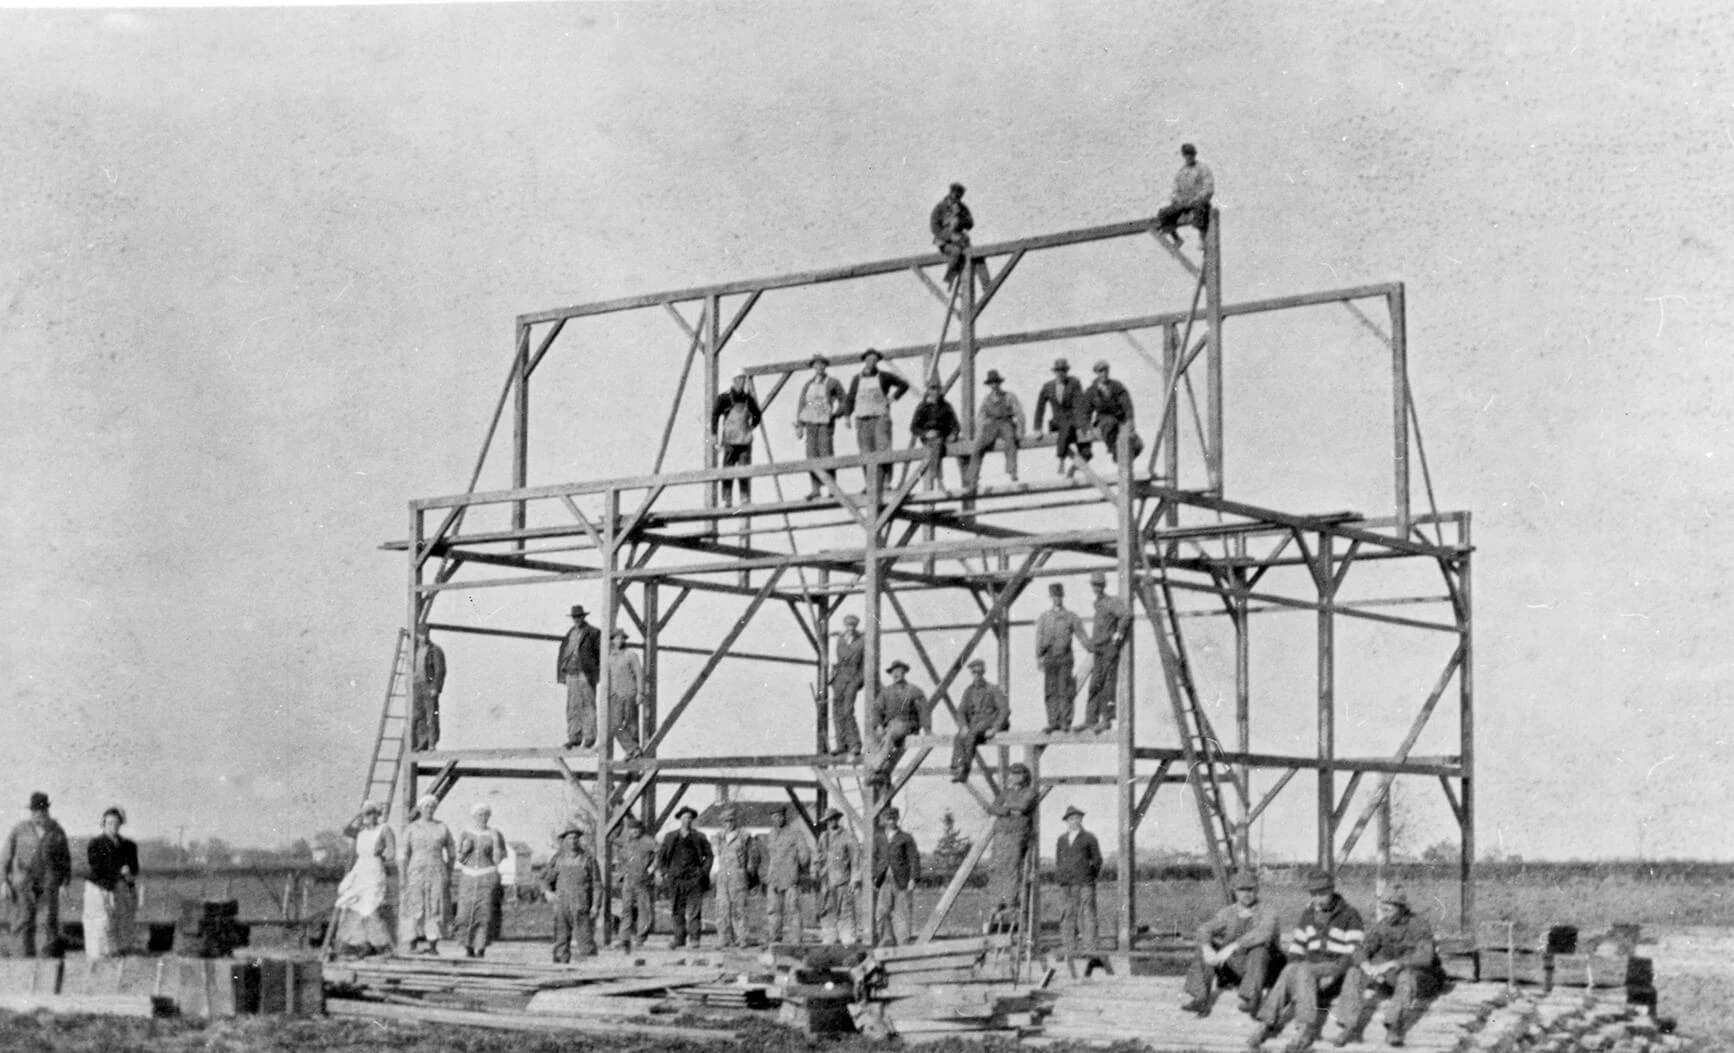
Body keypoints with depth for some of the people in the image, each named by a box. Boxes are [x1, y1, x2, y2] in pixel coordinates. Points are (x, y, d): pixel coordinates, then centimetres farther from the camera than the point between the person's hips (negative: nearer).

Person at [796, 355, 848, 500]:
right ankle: (816, 488, 1)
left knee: (826, 454, -11)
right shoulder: (807, 385, 15)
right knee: (812, 456, -1)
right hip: (810, 422, 4)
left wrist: (836, 414, -6)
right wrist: (798, 426, 9)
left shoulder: (833, 383, 5)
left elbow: (843, 401, 10)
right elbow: (801, 405, 16)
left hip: (826, 422, -4)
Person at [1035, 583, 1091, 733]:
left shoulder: (1071, 617, 9)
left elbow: (1082, 636, 6)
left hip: (1065, 658, -2)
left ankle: (1065, 723, -5)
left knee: (1064, 691, -6)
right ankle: (1053, 722, 3)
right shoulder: (1044, 617, 14)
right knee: (1050, 692, 0)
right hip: (1049, 657, 2)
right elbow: (1039, 638, 8)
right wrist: (1038, 657, -3)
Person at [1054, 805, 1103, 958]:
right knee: (1067, 916, 0)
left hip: (1085, 883, -4)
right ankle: (1070, 952, 3)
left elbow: (1097, 860, 8)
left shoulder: (1089, 838, 7)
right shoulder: (1061, 839, 19)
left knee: (1087, 915, -9)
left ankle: (1089, 950, -9)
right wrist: (1059, 876, 12)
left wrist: (1090, 876, 4)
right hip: (1066, 885, 4)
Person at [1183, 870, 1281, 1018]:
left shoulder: (1267, 914, -7)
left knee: (1259, 949, -34)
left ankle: (1251, 999, -39)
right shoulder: (1227, 913, 6)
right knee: (1204, 949, -15)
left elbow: (1263, 934, -29)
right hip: (1235, 970, 4)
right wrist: (1207, 948, -32)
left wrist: (1232, 947, -38)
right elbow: (1204, 930, -8)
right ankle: (1198, 999, -25)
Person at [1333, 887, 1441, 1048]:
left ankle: (1395, 1029, -37)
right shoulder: (1381, 926, 1)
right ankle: (1351, 1029, -21)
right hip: (1391, 976, 5)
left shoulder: (1419, 926, -15)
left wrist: (1390, 965, -34)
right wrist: (1368, 968, -27)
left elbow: (1424, 957, -28)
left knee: (1406, 976, -40)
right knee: (1354, 973, -15)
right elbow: (1361, 952, -2)